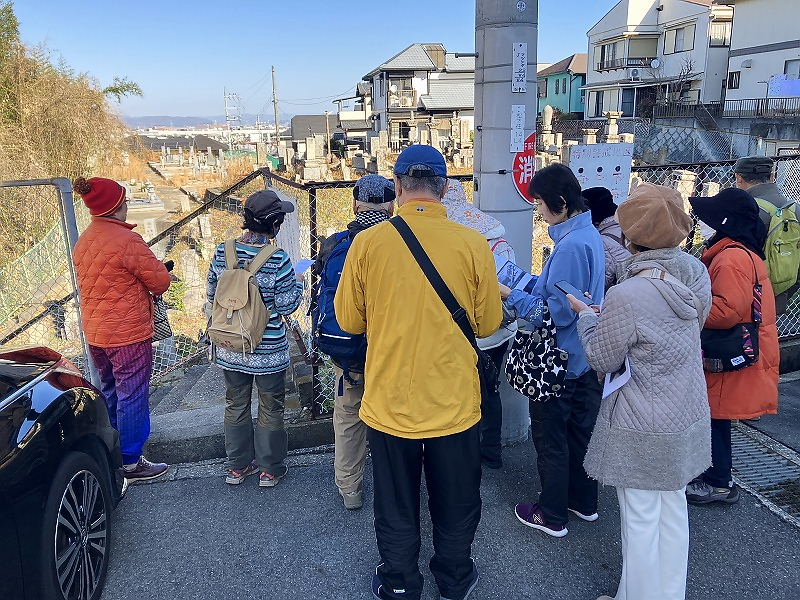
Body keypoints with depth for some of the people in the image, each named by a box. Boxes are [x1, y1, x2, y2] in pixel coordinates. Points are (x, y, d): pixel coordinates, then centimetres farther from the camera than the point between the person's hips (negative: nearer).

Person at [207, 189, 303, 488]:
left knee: (236, 405, 19)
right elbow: (287, 305, -14)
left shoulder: (223, 252, -5)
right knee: (270, 410, 13)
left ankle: (237, 466, 32)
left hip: (230, 348, 4)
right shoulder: (277, 260, -20)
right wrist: (298, 284, 4)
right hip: (268, 349, -4)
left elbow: (212, 294, 5)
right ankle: (270, 468, 26)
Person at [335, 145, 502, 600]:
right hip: (455, 404, 0)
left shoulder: (368, 243, -11)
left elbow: (349, 320, -1)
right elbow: (489, 324, -2)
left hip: (390, 403, 0)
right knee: (457, 504, 22)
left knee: (397, 508, 19)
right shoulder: (473, 244, -11)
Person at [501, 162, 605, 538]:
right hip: (584, 358, 9)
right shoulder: (589, 234, 5)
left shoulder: (571, 245, -26)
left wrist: (512, 297, -19)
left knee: (550, 438, 7)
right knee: (579, 430, 21)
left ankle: (552, 515, 22)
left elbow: (558, 313, -26)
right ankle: (583, 501, 37)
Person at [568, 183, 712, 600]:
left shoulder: (626, 297, -27)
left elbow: (602, 360, -14)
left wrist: (585, 315, 1)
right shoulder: (697, 273, -6)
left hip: (643, 428, -7)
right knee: (673, 507, 22)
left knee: (640, 519, 10)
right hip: (688, 417, 7)